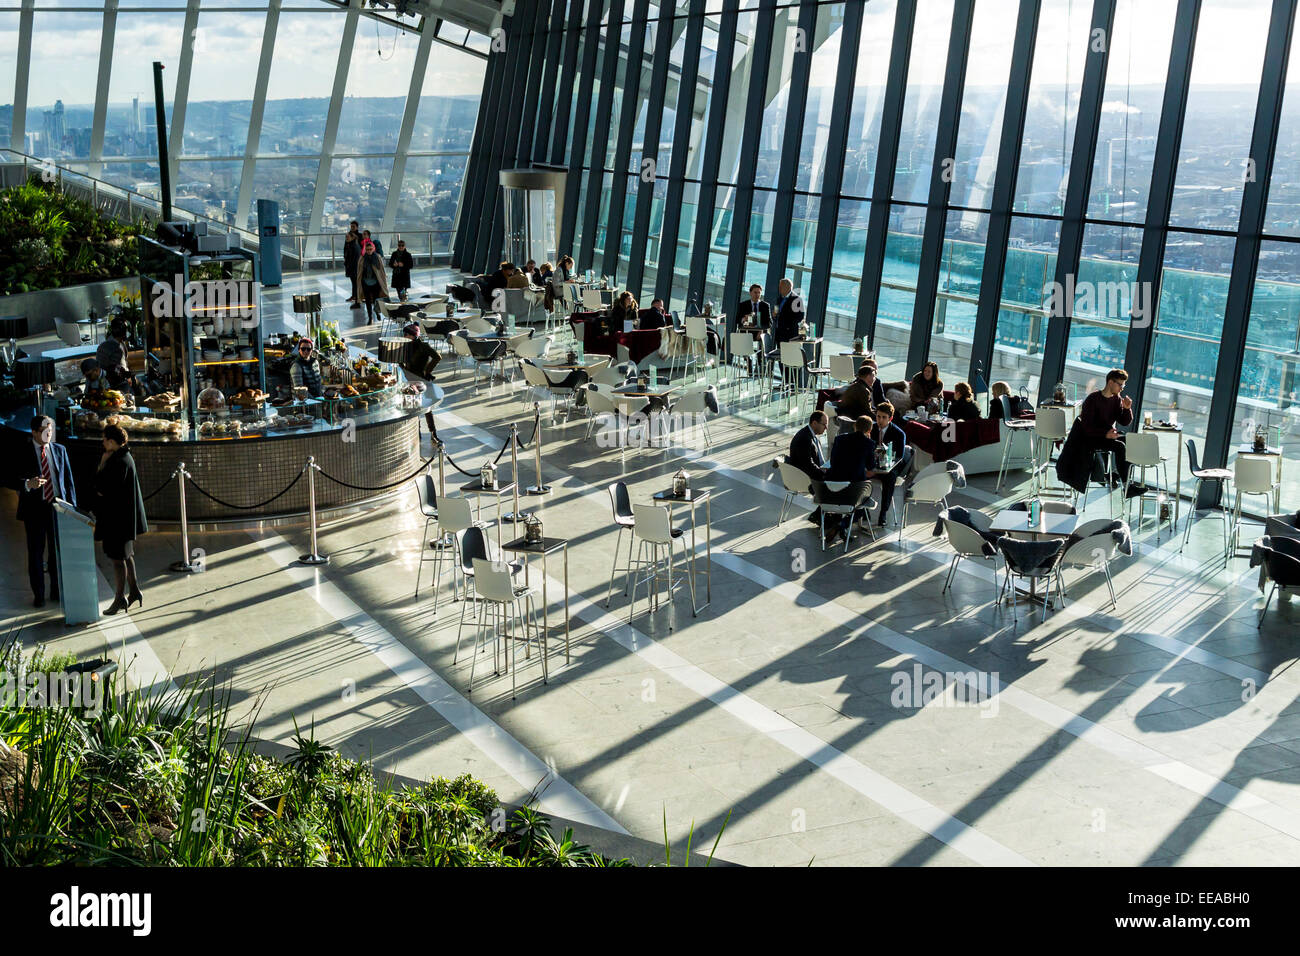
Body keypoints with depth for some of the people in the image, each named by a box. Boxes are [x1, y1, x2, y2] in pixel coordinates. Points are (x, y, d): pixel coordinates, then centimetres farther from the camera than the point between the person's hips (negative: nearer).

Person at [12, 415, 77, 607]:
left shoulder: (60, 450, 8)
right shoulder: (23, 454, -3)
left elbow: (68, 480, 10)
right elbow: (14, 481, -7)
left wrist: (72, 506, 4)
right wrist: (28, 484, -29)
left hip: (58, 506, 3)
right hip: (35, 508, -3)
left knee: (58, 551, 9)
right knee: (36, 553, 4)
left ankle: (57, 591, 21)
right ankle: (38, 595, 13)